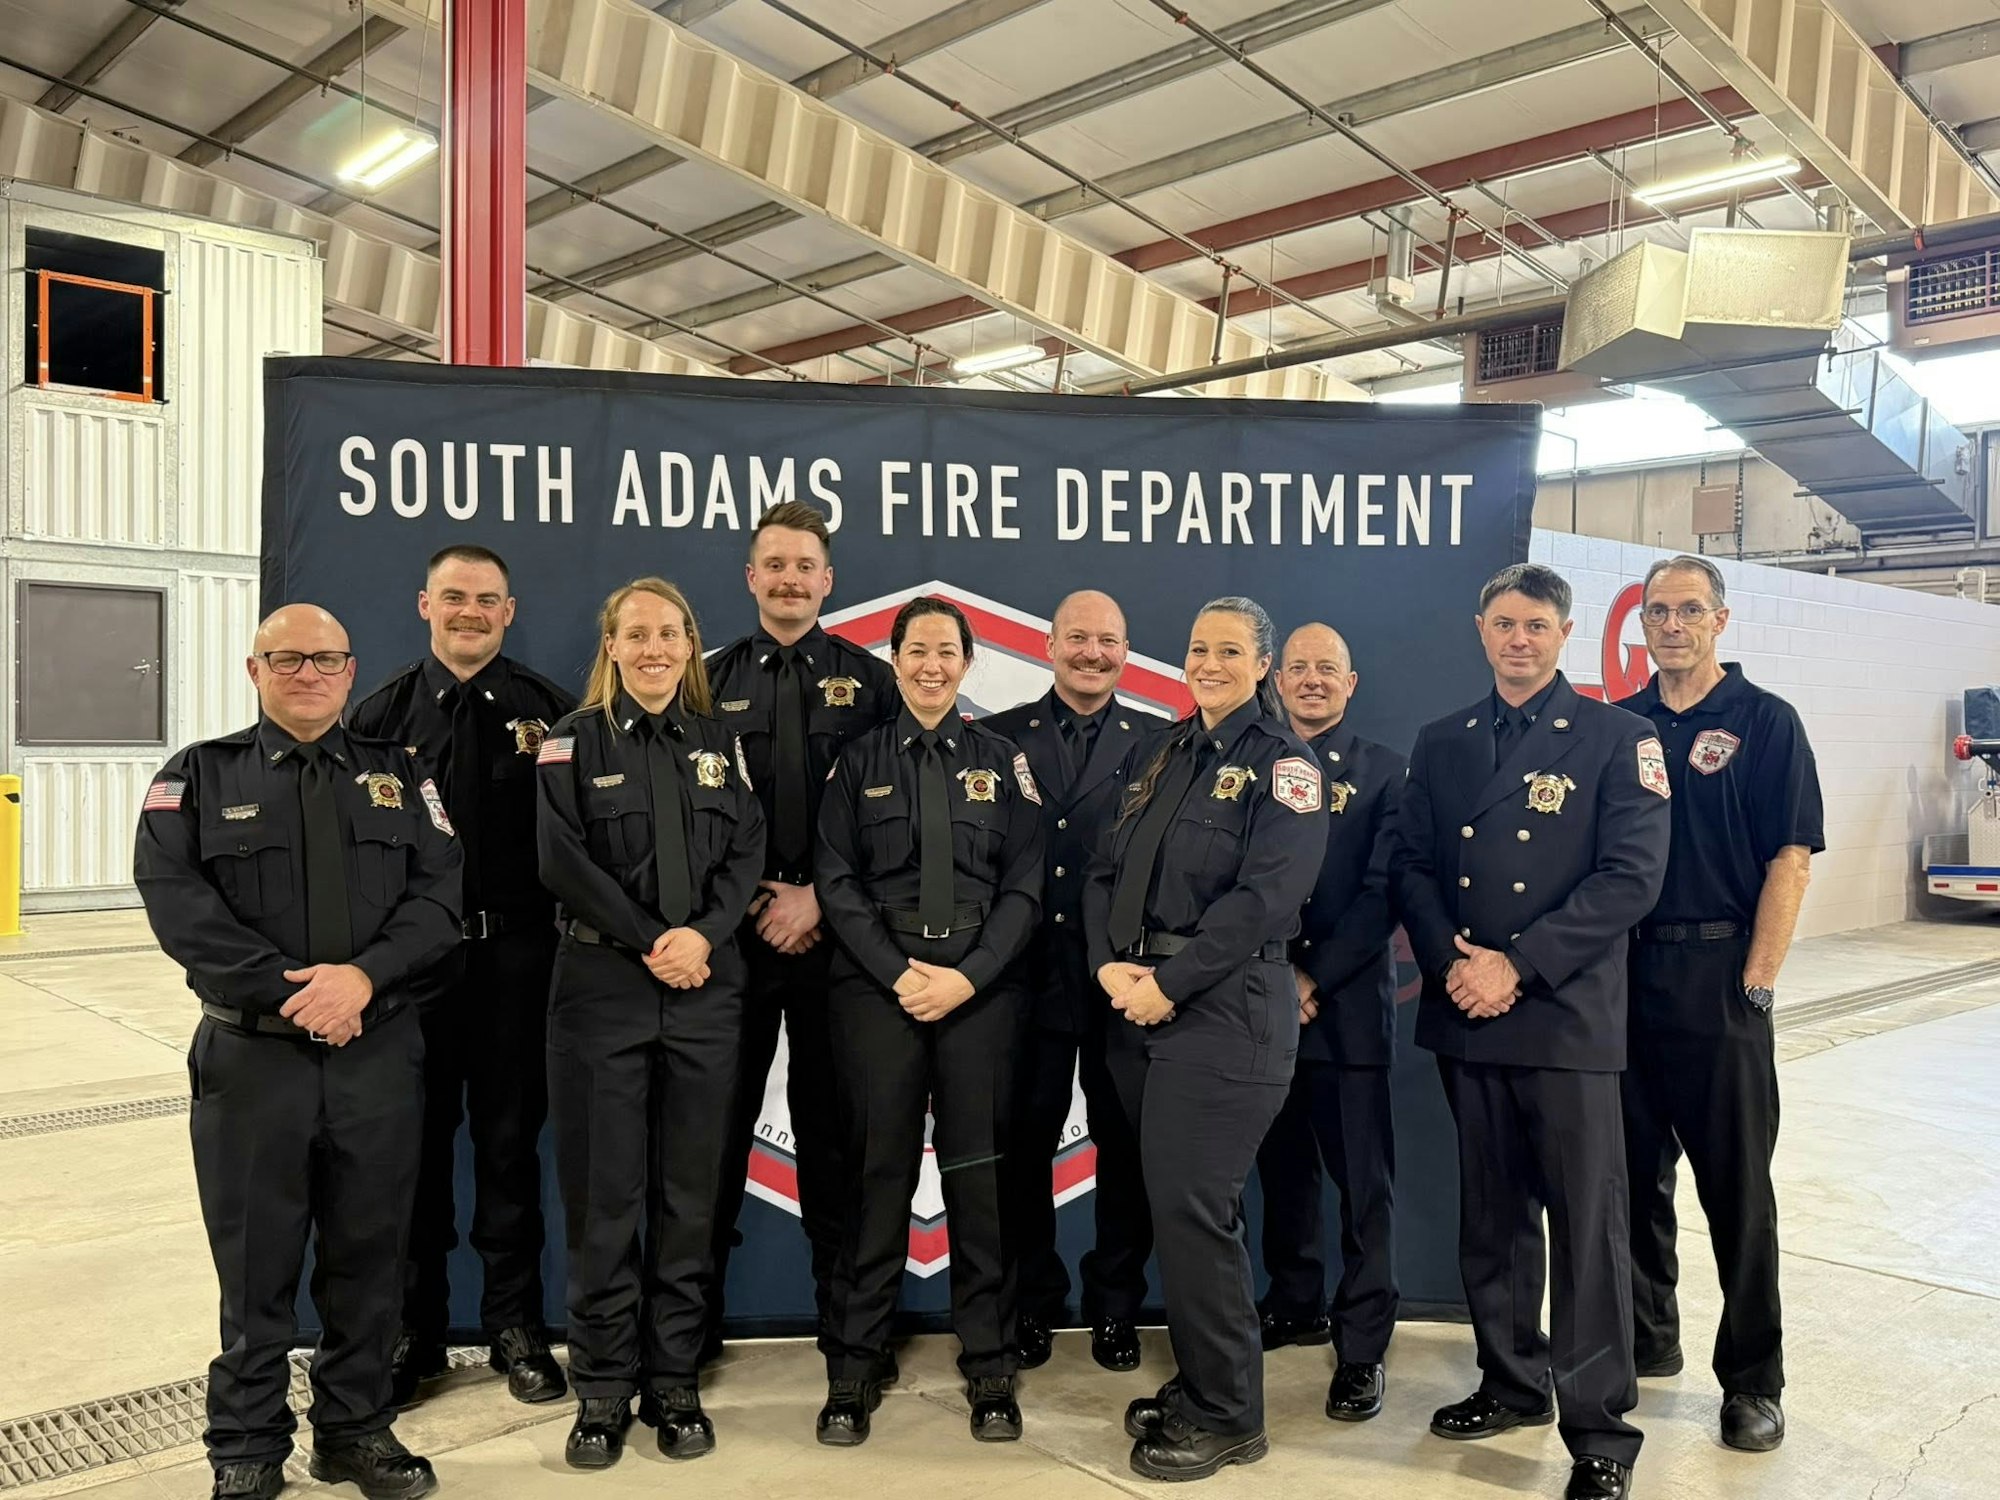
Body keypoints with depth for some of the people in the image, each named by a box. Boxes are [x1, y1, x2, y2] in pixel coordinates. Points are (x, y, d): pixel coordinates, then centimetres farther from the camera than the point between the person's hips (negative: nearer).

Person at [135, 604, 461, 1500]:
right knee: (256, 1265, 8)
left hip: (379, 1053, 2)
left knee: (368, 1256, 11)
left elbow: (440, 893, 0)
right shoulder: (199, 777, 5)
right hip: (251, 1055, -1)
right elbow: (176, 900, -8)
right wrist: (288, 989, -16)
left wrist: (364, 973, -16)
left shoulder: (398, 775, 10)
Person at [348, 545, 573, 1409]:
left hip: (516, 955, 0)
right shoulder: (382, 714, 4)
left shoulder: (547, 710, 2)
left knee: (510, 1140, 9)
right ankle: (414, 1332, 24)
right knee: (415, 1142, 9)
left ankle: (515, 1328, 22)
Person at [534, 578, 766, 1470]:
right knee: (604, 1194, 2)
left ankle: (676, 1383, 18)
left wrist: (703, 935, -12)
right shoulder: (575, 739, 3)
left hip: (705, 991, 2)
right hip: (602, 986, -2)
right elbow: (561, 860, -7)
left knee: (690, 1193, 6)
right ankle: (603, 1390, 15)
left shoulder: (718, 743, 12)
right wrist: (648, 943, -12)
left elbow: (747, 852, 4)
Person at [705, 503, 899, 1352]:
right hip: (732, 931, 1)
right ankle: (697, 1305, 19)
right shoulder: (711, 680, 8)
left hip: (833, 930, 0)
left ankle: (843, 1303, 21)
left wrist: (819, 899, -9)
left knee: (829, 1118, 7)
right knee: (719, 1116, 6)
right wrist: (752, 902, -5)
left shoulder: (870, 682, 5)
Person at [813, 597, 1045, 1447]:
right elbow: (837, 881, 1)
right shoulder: (860, 761, 8)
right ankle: (854, 1369, 13)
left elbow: (1025, 884, 2)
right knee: (878, 1173, 2)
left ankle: (989, 1371, 15)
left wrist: (969, 976, -10)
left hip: (981, 988, 0)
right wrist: (898, 974, -10)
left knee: (979, 1175, 3)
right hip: (877, 987, 0)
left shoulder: (1000, 761, 9)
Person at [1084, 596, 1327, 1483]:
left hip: (1225, 1011, -6)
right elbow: (1106, 869, 11)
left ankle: (1227, 1416, 11)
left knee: (1192, 1209, -6)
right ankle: (1198, 1383, 29)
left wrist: (1168, 982, -17)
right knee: (1172, 1204, 13)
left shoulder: (1281, 766, -4)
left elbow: (1266, 897, -16)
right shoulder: (1162, 754, 16)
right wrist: (1109, 965, -6)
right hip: (1138, 1005, 7)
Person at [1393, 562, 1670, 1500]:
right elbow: (1413, 867, 9)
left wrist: (1517, 965, -15)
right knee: (1491, 1211, 14)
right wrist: (1451, 963, -9)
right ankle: (1514, 1381, 31)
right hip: (1465, 1016, 4)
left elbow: (1632, 875, -10)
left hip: (1568, 1018, -4)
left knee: (1586, 1222, 0)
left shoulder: (1616, 737, -2)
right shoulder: (1441, 744, 12)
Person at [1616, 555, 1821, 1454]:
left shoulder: (1764, 721, -2)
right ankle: (1645, 1336, 29)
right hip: (1619, 970, 4)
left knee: (1737, 1182, 4)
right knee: (1634, 1169, 13)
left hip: (1717, 974, -4)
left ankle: (1753, 1379, 16)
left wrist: (1757, 982, -12)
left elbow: (1790, 859, -6)